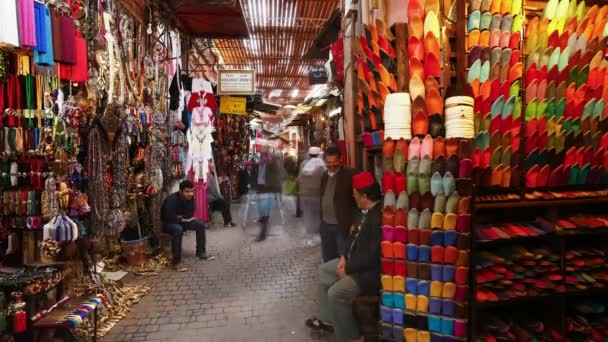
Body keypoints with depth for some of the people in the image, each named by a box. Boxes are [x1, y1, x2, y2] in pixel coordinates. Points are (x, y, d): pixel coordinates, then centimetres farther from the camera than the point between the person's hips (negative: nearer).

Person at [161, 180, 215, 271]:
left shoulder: (191, 198, -7)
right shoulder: (172, 199, -28)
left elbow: (191, 214, -4)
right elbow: (170, 218, -33)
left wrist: (180, 217, -18)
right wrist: (182, 219, -18)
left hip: (181, 221, 7)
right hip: (168, 223, -7)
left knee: (200, 224, -8)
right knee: (178, 229, -38)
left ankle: (200, 252, 4)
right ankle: (176, 262, -33)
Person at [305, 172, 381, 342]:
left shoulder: (379, 218, -29)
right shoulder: (366, 211, 5)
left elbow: (372, 256, -29)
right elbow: (354, 235, 15)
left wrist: (348, 268, -18)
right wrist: (344, 256, 2)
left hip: (370, 270, -11)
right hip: (353, 260, 11)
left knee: (336, 293, -24)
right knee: (324, 270, 17)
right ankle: (327, 319, 25)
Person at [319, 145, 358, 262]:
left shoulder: (350, 174, -10)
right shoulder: (325, 175, 10)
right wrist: (322, 220, 12)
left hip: (343, 226, -6)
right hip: (326, 225, 6)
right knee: (327, 260, 15)